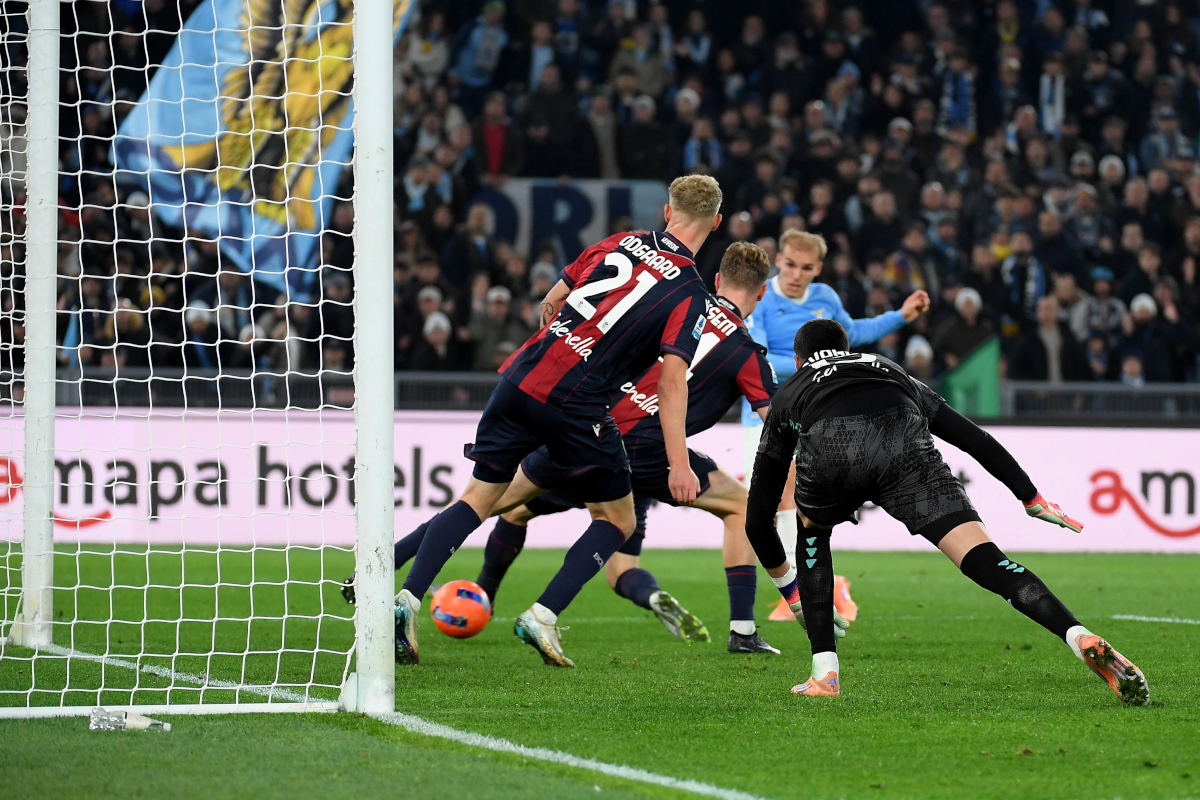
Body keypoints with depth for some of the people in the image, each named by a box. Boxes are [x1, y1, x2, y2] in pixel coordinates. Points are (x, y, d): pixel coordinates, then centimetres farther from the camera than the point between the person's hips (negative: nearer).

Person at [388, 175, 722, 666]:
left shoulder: (620, 243, 13)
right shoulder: (690, 294, -3)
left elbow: (549, 304, 20)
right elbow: (672, 378, -15)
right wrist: (678, 464, -18)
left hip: (520, 380, 5)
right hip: (576, 406, -5)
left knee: (479, 498, 14)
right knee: (617, 520, 13)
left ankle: (407, 599, -2)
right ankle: (543, 615, -3)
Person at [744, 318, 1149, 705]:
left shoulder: (788, 395, 41)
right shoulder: (894, 373, 45)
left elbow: (758, 517, 42)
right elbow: (979, 441, 37)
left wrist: (792, 590, 54)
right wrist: (1033, 500, 46)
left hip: (826, 447, 0)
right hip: (902, 446, 0)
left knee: (812, 533, 33)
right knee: (984, 560, -5)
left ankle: (824, 674, 23)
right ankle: (1082, 639, -27)